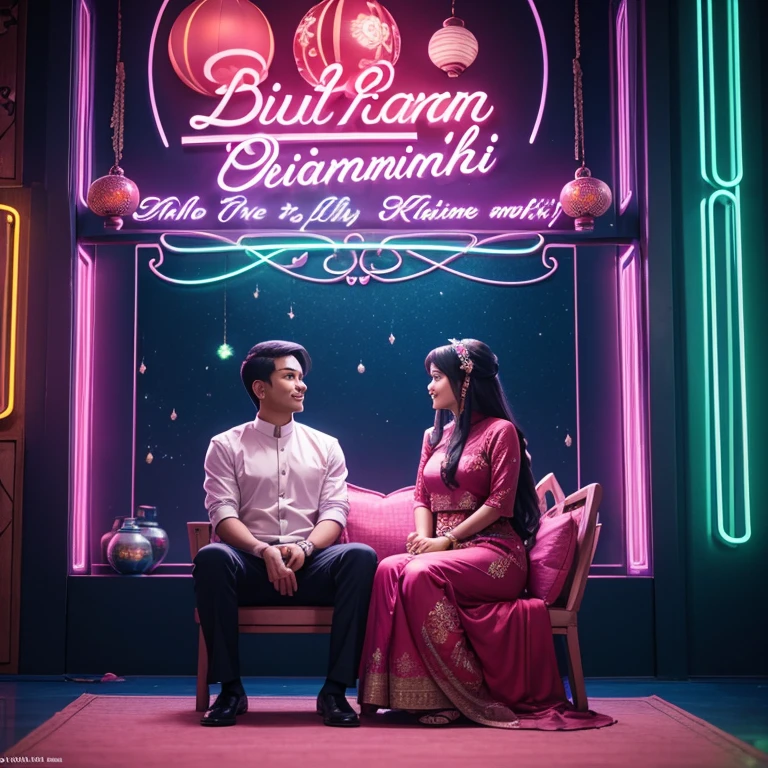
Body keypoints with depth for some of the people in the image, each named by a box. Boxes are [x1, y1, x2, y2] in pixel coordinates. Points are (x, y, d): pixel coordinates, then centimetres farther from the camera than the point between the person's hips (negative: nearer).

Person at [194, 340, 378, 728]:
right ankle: (230, 690, -21)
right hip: (251, 565, -1)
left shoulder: (325, 446, 17)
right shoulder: (226, 446, 11)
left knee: (361, 557, -29)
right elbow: (223, 514, -2)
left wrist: (305, 548, -16)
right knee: (211, 557, -34)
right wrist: (264, 551, -21)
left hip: (311, 565, 2)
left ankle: (335, 691, -24)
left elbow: (334, 512, 6)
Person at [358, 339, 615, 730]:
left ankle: (464, 696, -25)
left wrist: (446, 541, -16)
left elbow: (499, 503, -9)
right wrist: (423, 540, -6)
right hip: (443, 552, 6)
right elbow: (421, 499, 15)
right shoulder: (434, 436, 22)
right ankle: (393, 691, -29)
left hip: (493, 552, -5)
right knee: (389, 569, -28)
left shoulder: (500, 431, 0)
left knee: (422, 575, -35)